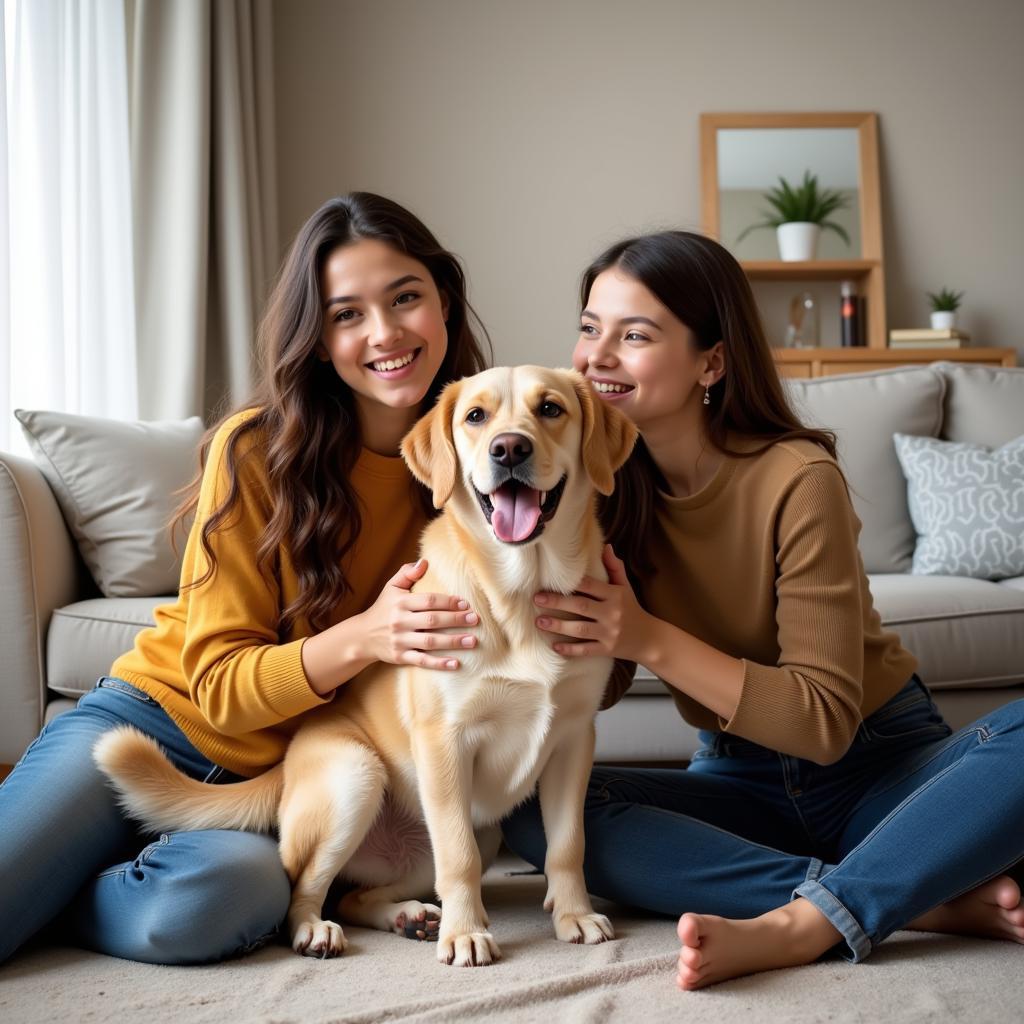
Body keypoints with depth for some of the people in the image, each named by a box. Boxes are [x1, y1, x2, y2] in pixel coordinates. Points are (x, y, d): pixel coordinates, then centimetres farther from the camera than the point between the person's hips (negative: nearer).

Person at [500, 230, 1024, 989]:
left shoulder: (796, 479, -20)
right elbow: (595, 689, -3)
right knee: (534, 812, -24)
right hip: (741, 780, 4)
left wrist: (650, 639, -30)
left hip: (878, 763, -3)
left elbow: (827, 721, -20)